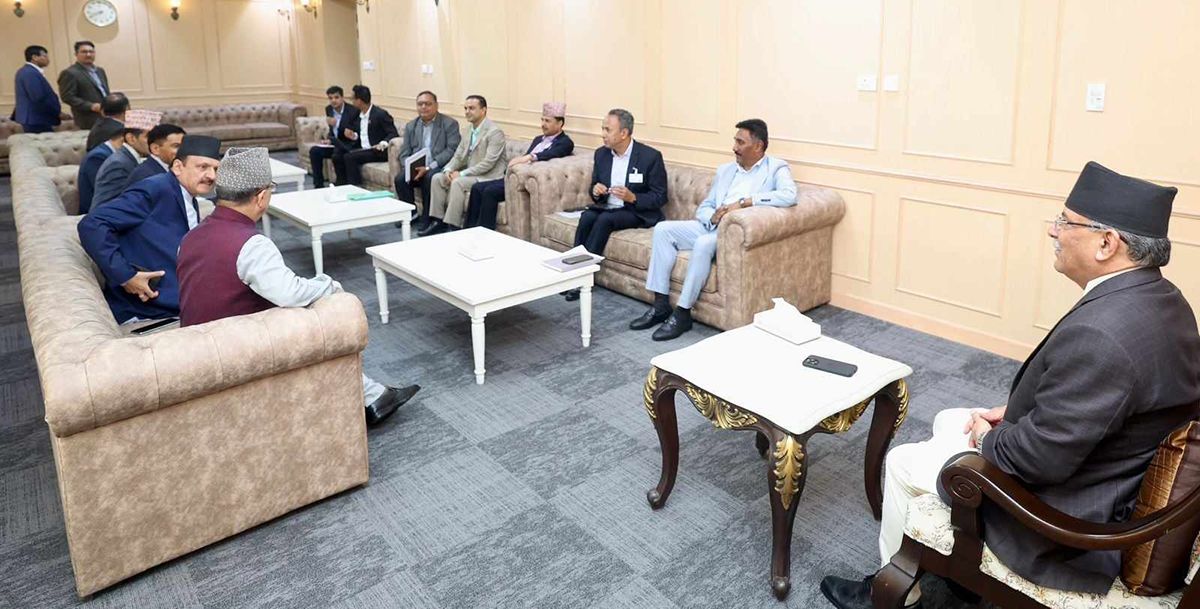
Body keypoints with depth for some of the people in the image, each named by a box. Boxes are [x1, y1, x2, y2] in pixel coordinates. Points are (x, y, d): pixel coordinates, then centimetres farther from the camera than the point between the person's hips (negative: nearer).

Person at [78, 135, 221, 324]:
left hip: (178, 308, 8)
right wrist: (125, 276, -20)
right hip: (144, 313, -8)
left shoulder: (191, 203, 13)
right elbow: (91, 225, -18)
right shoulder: (154, 190, -12)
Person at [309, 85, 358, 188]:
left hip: (349, 145, -7)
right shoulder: (329, 109, 5)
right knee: (314, 151, -11)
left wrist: (337, 123, -28)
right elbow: (332, 129, 14)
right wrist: (328, 139, -8)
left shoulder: (353, 111, -15)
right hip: (334, 143, 7)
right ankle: (319, 185, -7)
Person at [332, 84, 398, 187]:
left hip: (377, 151, -8)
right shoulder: (358, 115, 13)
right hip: (363, 149, 8)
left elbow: (393, 134, -15)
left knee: (349, 157, -25)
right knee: (337, 155, -8)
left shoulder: (380, 114, -12)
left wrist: (383, 143, -33)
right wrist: (354, 136, 1)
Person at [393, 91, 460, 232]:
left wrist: (429, 167, -21)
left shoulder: (450, 124, 0)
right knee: (400, 178, -24)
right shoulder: (410, 126, 16)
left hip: (439, 168, -4)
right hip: (415, 168, 4)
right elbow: (404, 153, 12)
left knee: (429, 178, -34)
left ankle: (426, 217, -17)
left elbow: (452, 150, -11)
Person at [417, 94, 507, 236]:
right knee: (437, 178, -3)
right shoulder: (469, 130, 12)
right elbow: (458, 156, 14)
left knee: (457, 183, -31)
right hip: (469, 174, 9)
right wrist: (448, 169, -8)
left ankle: (452, 226, -25)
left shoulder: (495, 132, -15)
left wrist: (462, 174, -22)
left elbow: (488, 163, -23)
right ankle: (438, 221, -1)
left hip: (488, 177, -9)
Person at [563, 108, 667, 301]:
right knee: (587, 216, -26)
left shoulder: (650, 156, -11)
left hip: (637, 212, -5)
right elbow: (595, 189, 15)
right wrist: (595, 192, -10)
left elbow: (660, 197, -9)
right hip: (607, 208, 5)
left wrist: (632, 198, -25)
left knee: (605, 219, -31)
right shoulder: (601, 154, 5)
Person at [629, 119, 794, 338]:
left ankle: (682, 313, -23)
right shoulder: (725, 170, 20)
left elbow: (789, 195, -20)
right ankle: (661, 304, -10)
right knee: (663, 229, -11)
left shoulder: (776, 168, 2)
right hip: (712, 227, 7)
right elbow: (703, 207, 17)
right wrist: (713, 217, -8)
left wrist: (743, 201, -24)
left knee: (704, 243, -35)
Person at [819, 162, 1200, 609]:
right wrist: (1016, 411, 4)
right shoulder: (1161, 299, -3)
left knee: (903, 463, 5)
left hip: (1072, 518, -9)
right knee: (949, 421, 22)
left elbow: (1041, 458, -30)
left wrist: (989, 439, -10)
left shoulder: (1097, 333, -35)